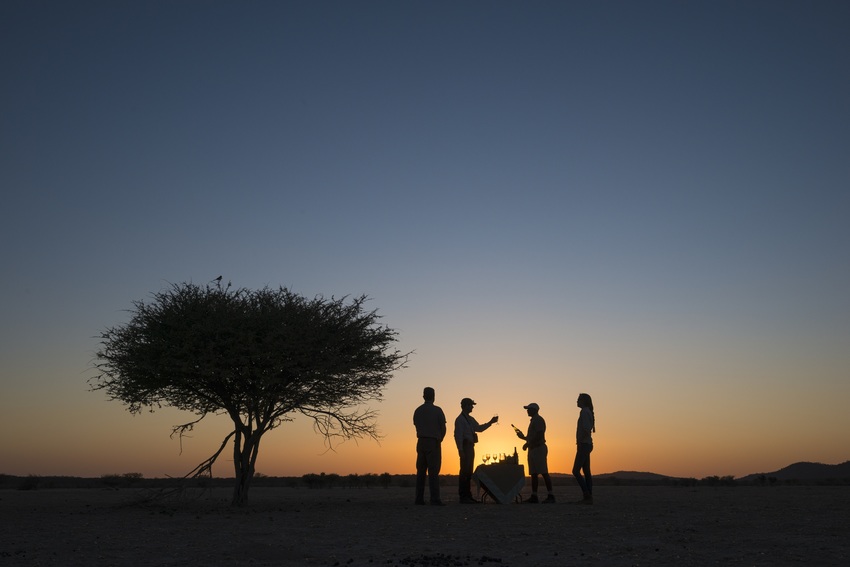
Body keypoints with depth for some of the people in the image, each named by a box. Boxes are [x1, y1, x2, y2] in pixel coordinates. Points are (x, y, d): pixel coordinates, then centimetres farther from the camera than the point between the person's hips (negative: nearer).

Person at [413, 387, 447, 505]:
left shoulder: (417, 411, 7)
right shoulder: (437, 410, -6)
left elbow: (417, 427, 8)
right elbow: (443, 428, -5)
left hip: (421, 442, 4)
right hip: (433, 442, -4)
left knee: (421, 471, 8)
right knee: (433, 471, -5)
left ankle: (419, 498, 6)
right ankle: (435, 499, -10)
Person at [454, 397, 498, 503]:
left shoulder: (470, 419, 19)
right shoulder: (460, 419, -8)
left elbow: (479, 428, 28)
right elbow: (458, 435, -14)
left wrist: (491, 422, 20)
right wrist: (460, 450, -19)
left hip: (470, 447, 9)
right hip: (465, 447, -9)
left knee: (468, 472, 10)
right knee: (464, 471, -10)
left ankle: (467, 496, 15)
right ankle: (463, 497, -9)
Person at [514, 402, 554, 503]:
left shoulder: (538, 420, -8)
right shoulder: (533, 420, 22)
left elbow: (539, 435, -19)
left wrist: (527, 443, -16)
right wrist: (523, 437, 23)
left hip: (539, 448, -10)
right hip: (533, 449, 10)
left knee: (543, 472, -12)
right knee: (533, 473, 7)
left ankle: (551, 496, -12)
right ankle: (534, 496, 8)